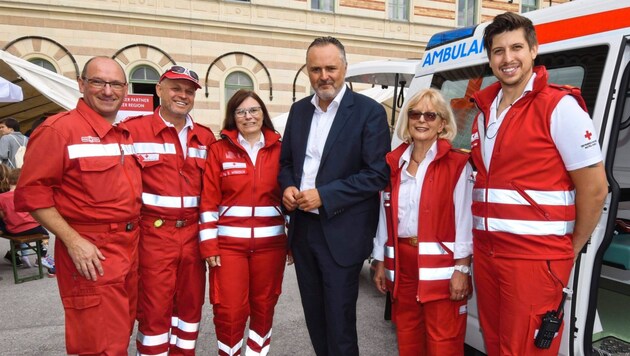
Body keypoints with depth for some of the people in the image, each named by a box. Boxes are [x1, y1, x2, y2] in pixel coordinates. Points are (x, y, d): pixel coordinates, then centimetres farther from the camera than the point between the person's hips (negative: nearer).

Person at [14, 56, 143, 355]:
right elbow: (31, 192, -14)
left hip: (130, 247, 8)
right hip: (91, 252, -7)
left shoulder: (127, 135, 12)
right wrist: (73, 241, -19)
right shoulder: (59, 129, -11)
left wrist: (135, 233, 13)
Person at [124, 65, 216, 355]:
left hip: (193, 234, 5)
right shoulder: (134, 130, -4)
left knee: (190, 304, 14)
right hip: (154, 234, -4)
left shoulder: (205, 138, 10)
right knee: (154, 309, 4)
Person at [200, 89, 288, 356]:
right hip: (229, 242, -1)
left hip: (270, 242, 2)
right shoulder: (219, 150, 0)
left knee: (264, 308, 13)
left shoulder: (280, 150, 5)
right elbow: (208, 201, -2)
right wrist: (209, 245, -7)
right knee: (229, 311, 2)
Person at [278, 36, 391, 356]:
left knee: (339, 322, 4)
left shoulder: (369, 111, -8)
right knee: (314, 317, 18)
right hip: (303, 229, 6)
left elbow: (377, 173, -14)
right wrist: (288, 187, -4)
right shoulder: (299, 110, 9)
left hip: (341, 234, -6)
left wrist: (324, 196, -18)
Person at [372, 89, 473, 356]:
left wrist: (461, 268, -12)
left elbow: (464, 220, -8)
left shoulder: (457, 164, -5)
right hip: (402, 262, 5)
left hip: (440, 265, -5)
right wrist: (380, 263, 11)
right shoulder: (393, 163, 9)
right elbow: (385, 216, 11)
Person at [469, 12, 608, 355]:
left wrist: (572, 250, 0)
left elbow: (594, 189, -9)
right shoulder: (485, 110, 11)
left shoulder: (559, 105, -10)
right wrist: (480, 242, 12)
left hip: (535, 257, -6)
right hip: (485, 252, 7)